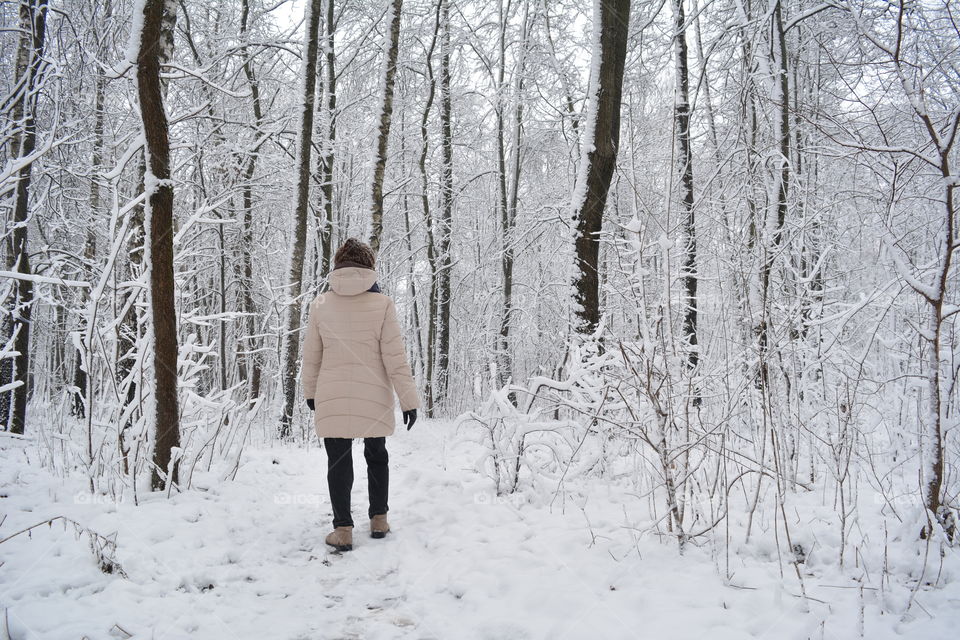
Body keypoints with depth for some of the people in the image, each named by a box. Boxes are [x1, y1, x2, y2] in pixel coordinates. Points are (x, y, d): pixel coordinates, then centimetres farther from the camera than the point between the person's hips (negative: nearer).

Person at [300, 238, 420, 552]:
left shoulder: (321, 304, -1)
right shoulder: (382, 304, -7)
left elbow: (311, 355, 6)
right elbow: (395, 358, -9)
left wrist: (310, 392, 20)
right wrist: (408, 399, -3)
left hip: (331, 398, 0)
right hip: (374, 398, 0)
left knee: (338, 462, 8)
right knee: (376, 455, 19)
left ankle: (343, 529, 5)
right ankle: (379, 519, 25)